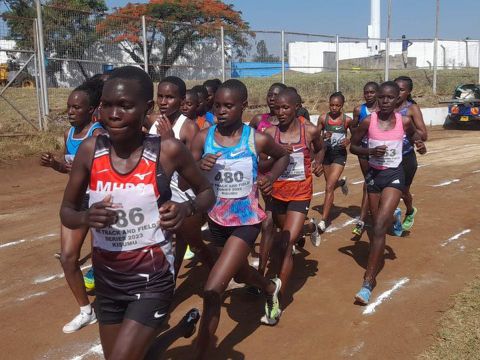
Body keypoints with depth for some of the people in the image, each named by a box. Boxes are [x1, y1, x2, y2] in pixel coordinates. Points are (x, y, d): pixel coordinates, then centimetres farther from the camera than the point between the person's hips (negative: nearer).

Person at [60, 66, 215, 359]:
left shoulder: (169, 150, -15)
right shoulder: (90, 150, -8)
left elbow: (207, 191, 1)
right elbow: (67, 211, 3)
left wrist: (187, 209, -20)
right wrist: (86, 218, -20)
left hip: (153, 278, -4)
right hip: (106, 278, 5)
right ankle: (184, 326, 51)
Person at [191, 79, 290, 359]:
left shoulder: (257, 139, -13)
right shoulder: (203, 138, -9)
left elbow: (284, 156, 8)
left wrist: (271, 177, -10)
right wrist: (199, 168, -27)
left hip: (247, 220, -4)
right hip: (217, 219, 5)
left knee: (213, 291, -15)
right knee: (239, 273, 29)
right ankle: (271, 288, 64)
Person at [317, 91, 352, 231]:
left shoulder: (347, 120, -8)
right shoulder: (323, 118, -5)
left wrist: (349, 140, -13)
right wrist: (323, 136, -20)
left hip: (340, 154, -3)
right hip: (326, 153, 3)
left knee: (329, 187, -13)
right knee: (330, 184, 20)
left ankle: (323, 220, -8)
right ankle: (341, 182, 59)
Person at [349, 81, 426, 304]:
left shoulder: (404, 122, -6)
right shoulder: (368, 121, -8)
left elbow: (413, 136, 16)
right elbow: (353, 146, 1)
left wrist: (420, 146, -6)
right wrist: (370, 151, -18)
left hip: (394, 175, -2)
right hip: (374, 174, 2)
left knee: (379, 226, -14)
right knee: (377, 225, 16)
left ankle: (368, 282, -12)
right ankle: (378, 259, 47)